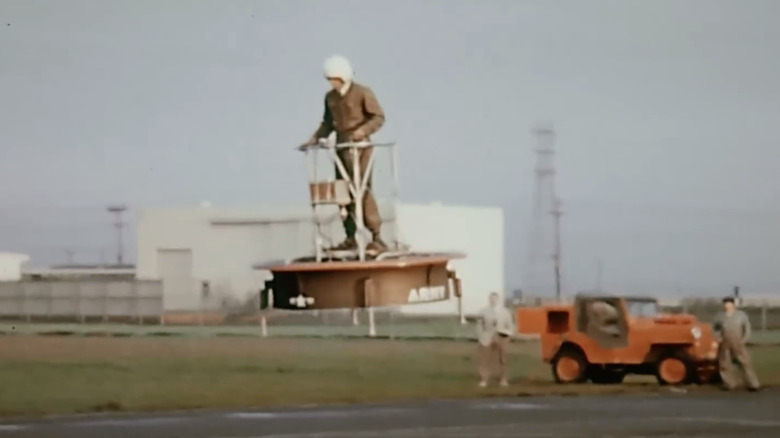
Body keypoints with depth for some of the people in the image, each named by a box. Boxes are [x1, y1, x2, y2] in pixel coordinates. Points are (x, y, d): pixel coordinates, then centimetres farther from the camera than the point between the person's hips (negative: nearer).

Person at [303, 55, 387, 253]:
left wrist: (364, 129, -25)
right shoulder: (330, 97, 12)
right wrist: (316, 137, 6)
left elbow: (378, 117, -9)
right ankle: (350, 238, 11)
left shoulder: (362, 93, -6)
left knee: (362, 189, -12)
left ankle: (376, 237, -11)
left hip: (359, 145, -7)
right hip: (341, 146, 7)